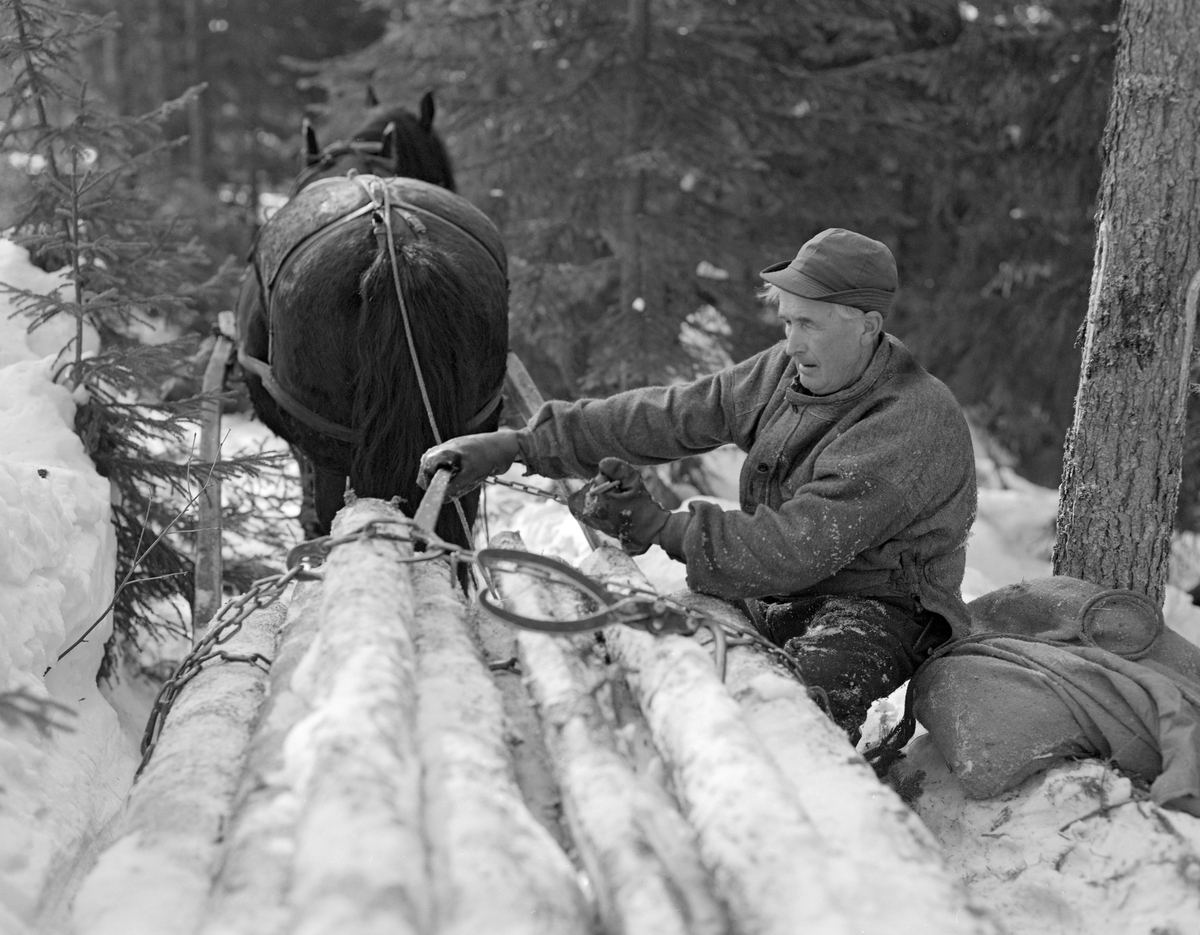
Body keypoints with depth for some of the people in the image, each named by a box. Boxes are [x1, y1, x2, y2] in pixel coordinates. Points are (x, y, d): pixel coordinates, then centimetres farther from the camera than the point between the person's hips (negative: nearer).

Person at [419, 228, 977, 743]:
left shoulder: (911, 427, -24)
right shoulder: (787, 373, 1)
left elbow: (798, 548, -29)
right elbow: (664, 417, 0)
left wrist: (660, 528, -31)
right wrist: (515, 447, -7)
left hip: (877, 609, -7)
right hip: (774, 595, 8)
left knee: (821, 675, -41)